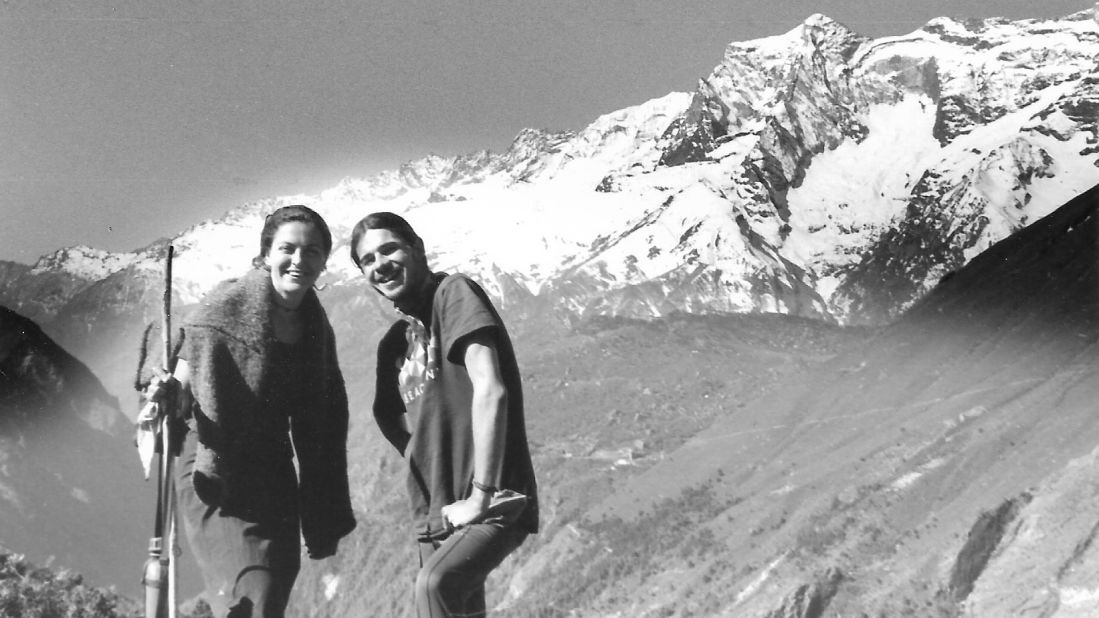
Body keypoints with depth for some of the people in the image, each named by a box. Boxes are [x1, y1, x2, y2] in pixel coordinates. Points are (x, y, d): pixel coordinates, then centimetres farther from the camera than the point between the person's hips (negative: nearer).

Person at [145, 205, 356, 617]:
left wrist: (326, 519, 13)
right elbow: (187, 388, -7)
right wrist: (168, 394, -31)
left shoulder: (317, 330, 10)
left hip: (275, 480, 6)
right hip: (217, 478, -6)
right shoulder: (228, 305, -6)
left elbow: (324, 427, 15)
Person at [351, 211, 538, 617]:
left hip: (494, 506, -8)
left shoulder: (454, 293, -6)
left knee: (435, 585, -30)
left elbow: (489, 390, -17)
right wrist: (433, 508, 5)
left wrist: (481, 497, -19)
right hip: (436, 513, 8)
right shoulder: (393, 343, 16)